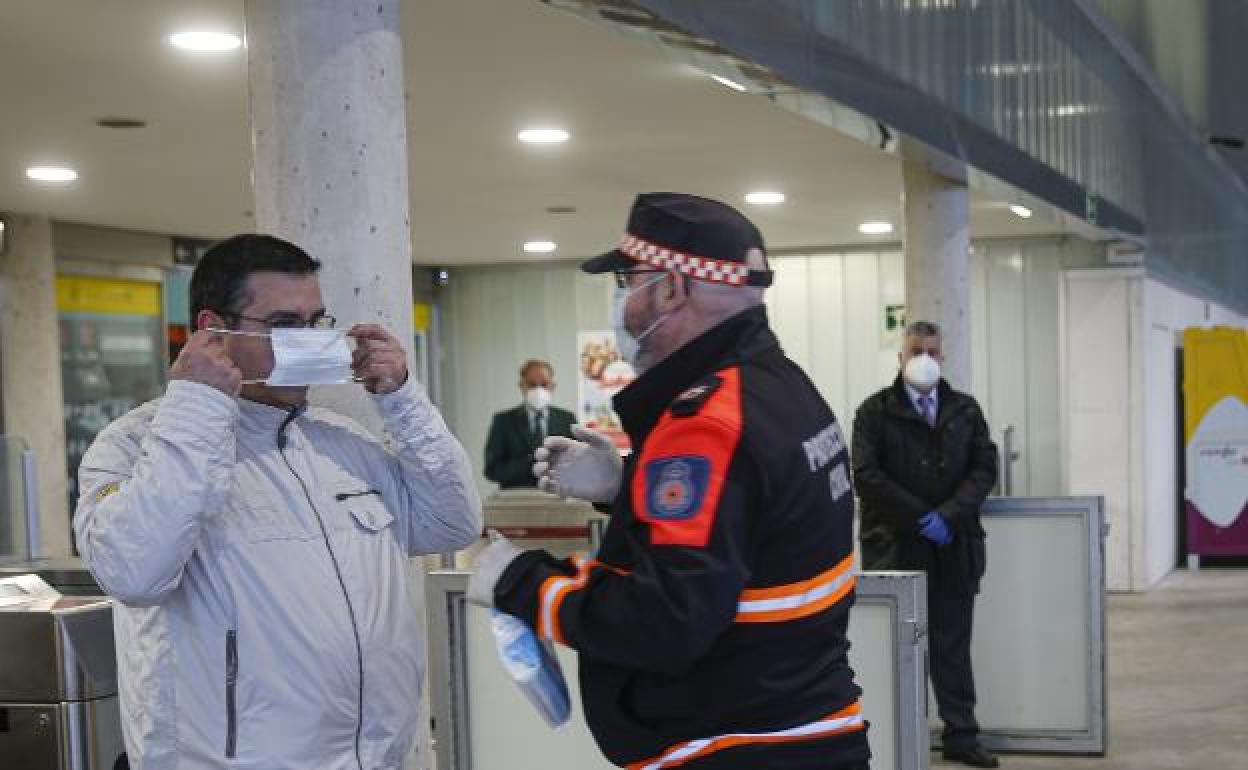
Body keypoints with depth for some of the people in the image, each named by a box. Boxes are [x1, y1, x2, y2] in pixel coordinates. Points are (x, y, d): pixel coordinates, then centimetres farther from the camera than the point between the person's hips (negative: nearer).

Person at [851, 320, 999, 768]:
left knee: (953, 643, 7)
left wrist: (949, 515, -11)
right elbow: (866, 475, -8)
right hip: (893, 545, -3)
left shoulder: (965, 410, 11)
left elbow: (984, 468, 4)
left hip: (953, 546, 3)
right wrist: (921, 518, -12)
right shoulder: (876, 411, 1)